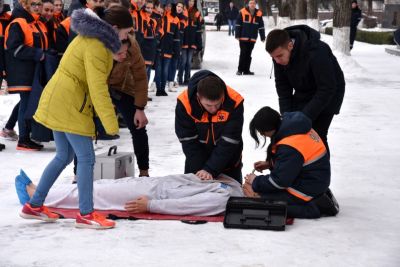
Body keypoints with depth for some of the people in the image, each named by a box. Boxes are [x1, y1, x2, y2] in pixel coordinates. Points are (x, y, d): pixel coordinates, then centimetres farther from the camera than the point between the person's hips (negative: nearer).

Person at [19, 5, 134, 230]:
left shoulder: (92, 38, 12)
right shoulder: (96, 47, -19)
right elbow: (98, 89, -23)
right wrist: (111, 124, -22)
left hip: (58, 102, 11)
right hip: (69, 105, -11)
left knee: (64, 156, 16)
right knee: (86, 158, -6)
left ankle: (34, 205, 21)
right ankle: (86, 214, -3)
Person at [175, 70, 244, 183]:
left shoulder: (234, 102, -31)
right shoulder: (185, 102, -28)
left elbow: (229, 141, -27)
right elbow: (188, 140, -20)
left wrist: (211, 169, -30)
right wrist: (199, 170, -20)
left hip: (227, 159, -1)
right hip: (198, 157, 1)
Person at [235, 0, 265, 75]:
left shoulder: (259, 14, 4)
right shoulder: (242, 12, -5)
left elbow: (261, 27, 9)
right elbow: (238, 25, -4)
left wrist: (263, 37, 8)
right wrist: (237, 35, -7)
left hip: (252, 38, 3)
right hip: (243, 37, -3)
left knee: (248, 54, 9)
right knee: (243, 53, -3)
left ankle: (246, 70, 14)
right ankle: (240, 70, 5)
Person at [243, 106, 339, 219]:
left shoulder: (289, 146, -27)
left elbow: (280, 181, -21)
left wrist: (256, 182, -6)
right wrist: (269, 164, 11)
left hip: (307, 188, -10)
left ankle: (313, 208, -12)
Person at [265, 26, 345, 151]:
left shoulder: (317, 53, -37)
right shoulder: (279, 53, -17)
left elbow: (327, 89, -32)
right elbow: (282, 85, -6)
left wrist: (305, 116, -34)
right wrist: (286, 113, -16)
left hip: (327, 95, -6)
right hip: (303, 93, 6)